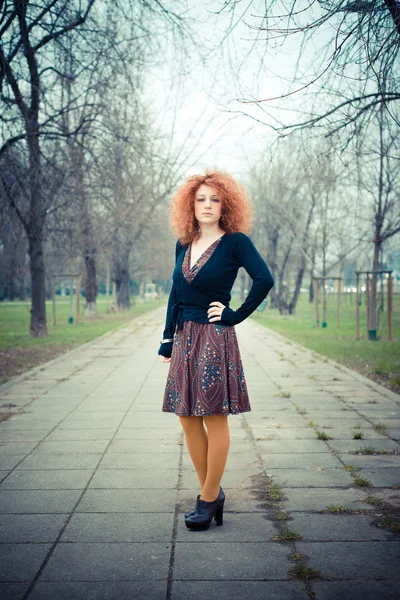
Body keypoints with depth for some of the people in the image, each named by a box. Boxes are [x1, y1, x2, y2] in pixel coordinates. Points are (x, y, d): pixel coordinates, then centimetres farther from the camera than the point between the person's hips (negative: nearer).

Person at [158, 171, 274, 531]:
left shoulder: (235, 242, -5)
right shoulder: (183, 245, 12)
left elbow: (265, 279, -16)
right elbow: (175, 294, 15)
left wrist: (236, 315, -11)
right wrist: (167, 341, 12)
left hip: (215, 339, -6)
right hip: (184, 339, 7)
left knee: (214, 418, 0)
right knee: (188, 418, 8)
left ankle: (209, 498, 11)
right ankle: (211, 492, 21)